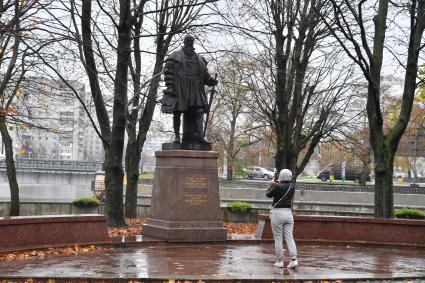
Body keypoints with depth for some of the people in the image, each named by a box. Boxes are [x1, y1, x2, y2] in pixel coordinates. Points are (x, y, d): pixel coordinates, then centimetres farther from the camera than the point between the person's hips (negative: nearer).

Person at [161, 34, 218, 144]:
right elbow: (168, 72, -4)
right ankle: (177, 136, 7)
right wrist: (170, 87, -14)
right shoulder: (175, 56, 4)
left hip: (194, 90, 3)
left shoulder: (199, 59, 17)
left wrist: (211, 81, -4)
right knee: (177, 113, 0)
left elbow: (205, 74, 17)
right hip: (178, 90, -3)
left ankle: (199, 136, -6)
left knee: (197, 112, -5)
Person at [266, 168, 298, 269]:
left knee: (278, 238, 3)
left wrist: (272, 184, 12)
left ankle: (279, 261, 6)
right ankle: (294, 259, -6)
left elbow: (268, 194, 1)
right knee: (289, 237, 5)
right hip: (288, 213, 5)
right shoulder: (292, 187, 4)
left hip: (277, 213, -5)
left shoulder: (277, 186, -14)